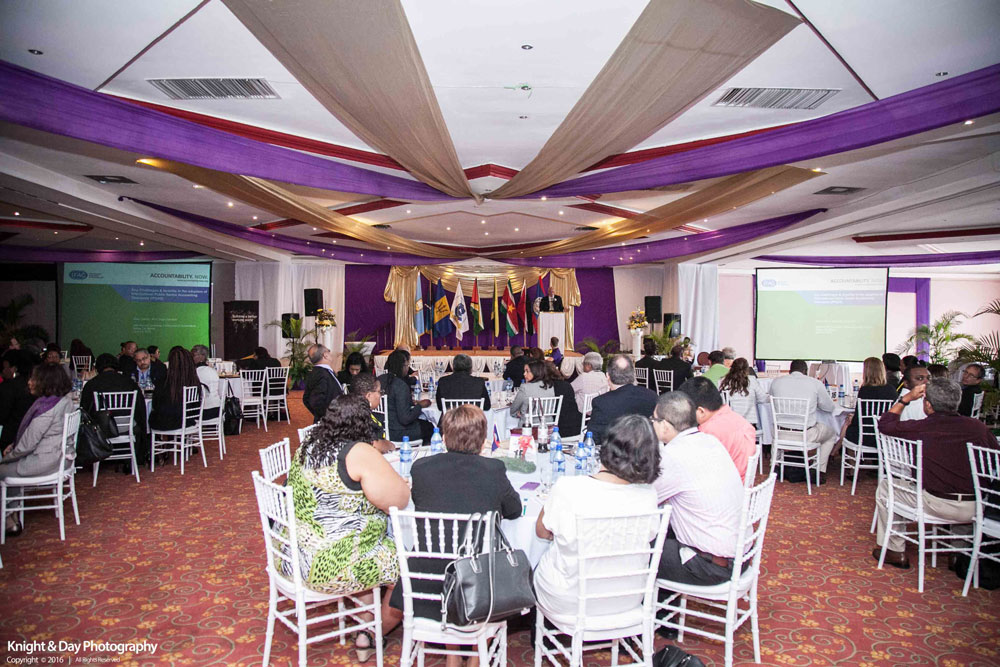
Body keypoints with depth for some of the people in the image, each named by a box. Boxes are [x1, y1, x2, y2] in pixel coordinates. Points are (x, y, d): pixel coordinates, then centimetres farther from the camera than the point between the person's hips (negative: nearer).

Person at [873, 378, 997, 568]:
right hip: (975, 509, 5)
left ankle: (895, 551, 24)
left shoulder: (920, 428, -11)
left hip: (936, 505, -4)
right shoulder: (979, 427, -2)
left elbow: (884, 424, 6)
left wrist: (906, 398, 12)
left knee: (885, 487, 17)